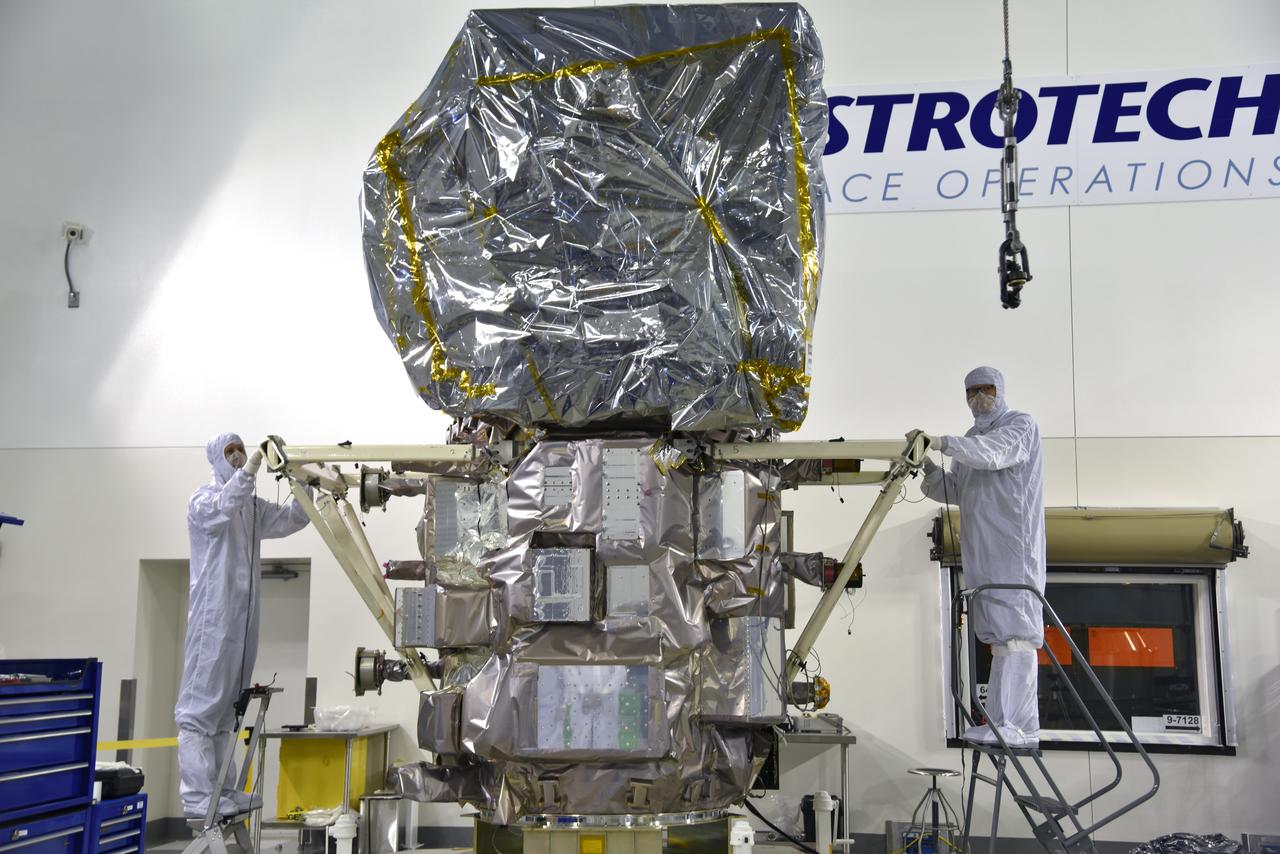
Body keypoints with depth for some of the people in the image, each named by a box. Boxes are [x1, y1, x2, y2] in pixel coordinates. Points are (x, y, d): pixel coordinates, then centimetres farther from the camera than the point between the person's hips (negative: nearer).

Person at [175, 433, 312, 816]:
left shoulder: (253, 506, 21)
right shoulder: (203, 499, -2)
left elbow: (292, 518, 14)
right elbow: (222, 510, -24)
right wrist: (249, 470, -35)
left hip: (244, 615, 8)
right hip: (213, 615, -8)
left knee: (227, 705, 11)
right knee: (202, 702, -9)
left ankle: (220, 789, 17)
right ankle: (198, 796, -11)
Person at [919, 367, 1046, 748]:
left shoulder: (1021, 424, 1)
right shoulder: (974, 438, 25)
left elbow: (996, 453, -21)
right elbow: (954, 491, 20)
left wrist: (943, 442, -34)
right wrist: (929, 470, -1)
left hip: (1013, 547, -8)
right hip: (982, 551, 8)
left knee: (1014, 629, -13)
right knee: (998, 631, 6)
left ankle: (1014, 725, -18)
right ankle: (1007, 720, 8)